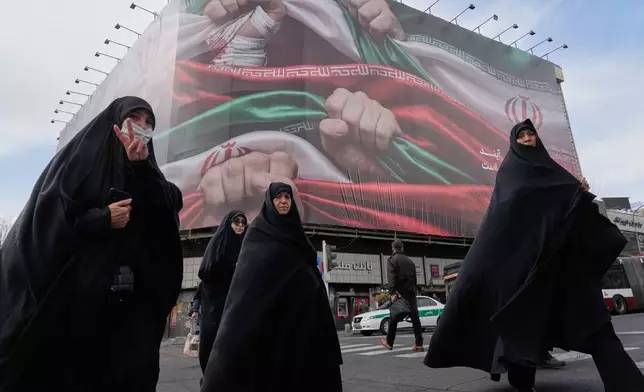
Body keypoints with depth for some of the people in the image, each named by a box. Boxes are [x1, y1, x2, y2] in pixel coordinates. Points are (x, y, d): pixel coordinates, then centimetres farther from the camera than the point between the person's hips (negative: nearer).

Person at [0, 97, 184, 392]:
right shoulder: (79, 157, 8)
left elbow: (171, 211, -1)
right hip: (70, 292, -2)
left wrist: (142, 167, -10)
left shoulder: (147, 174, 19)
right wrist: (101, 219, -11)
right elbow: (44, 218, -1)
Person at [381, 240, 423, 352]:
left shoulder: (392, 260, -1)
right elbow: (414, 279, 15)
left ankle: (389, 343, 14)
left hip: (400, 294, -4)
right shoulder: (410, 261, 17)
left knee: (393, 318, 6)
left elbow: (391, 278, -15)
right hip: (411, 293, 4)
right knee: (415, 319, 4)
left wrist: (393, 292, -21)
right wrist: (413, 291, 14)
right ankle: (419, 344, -1)